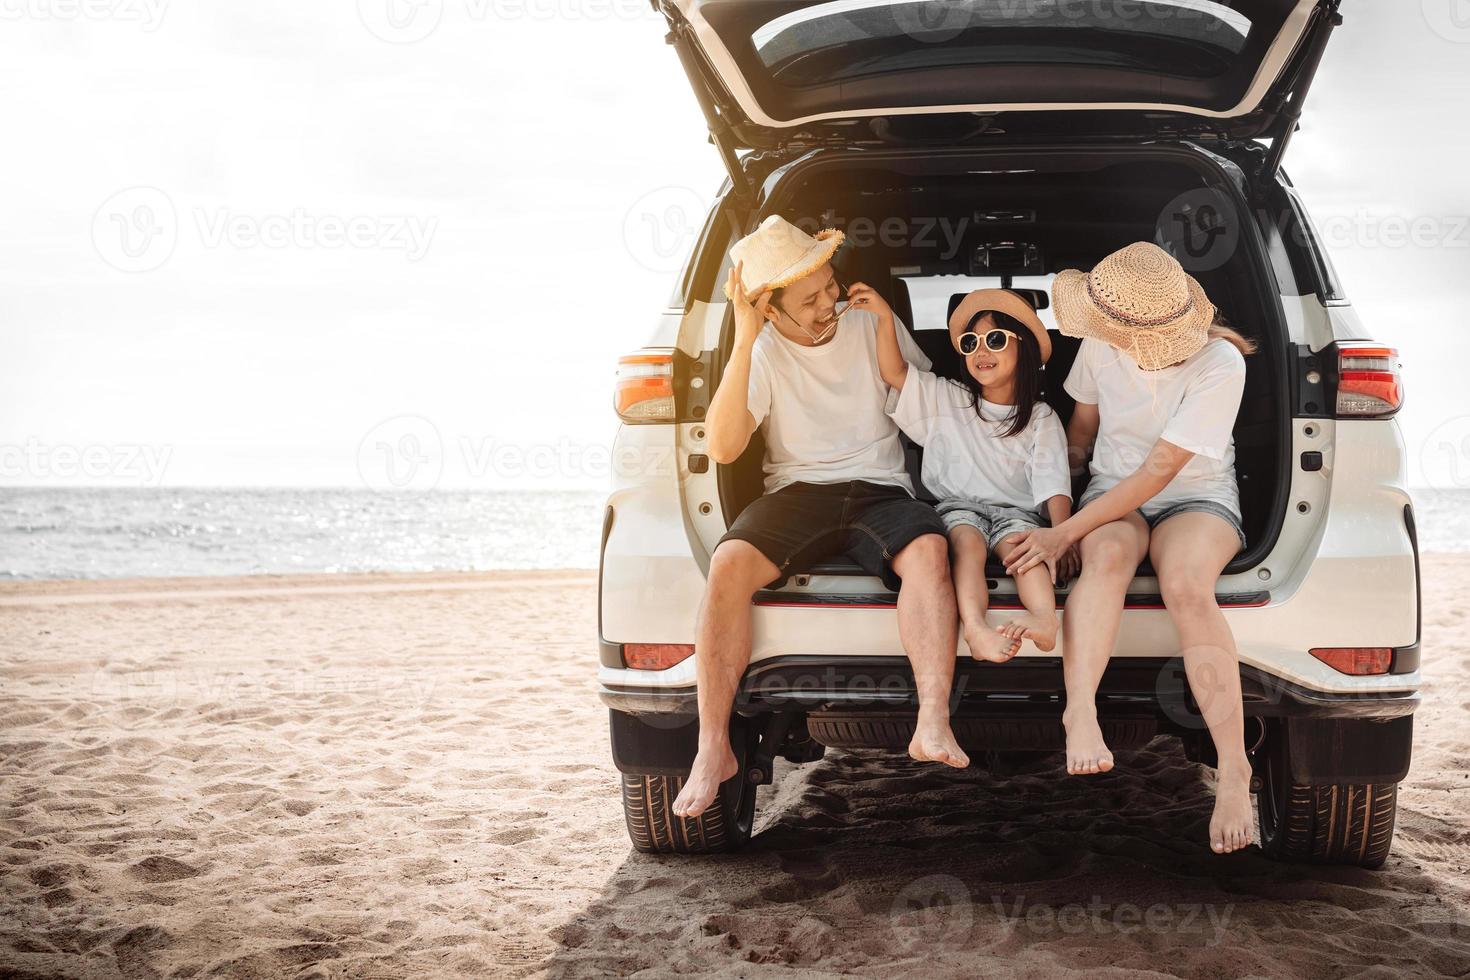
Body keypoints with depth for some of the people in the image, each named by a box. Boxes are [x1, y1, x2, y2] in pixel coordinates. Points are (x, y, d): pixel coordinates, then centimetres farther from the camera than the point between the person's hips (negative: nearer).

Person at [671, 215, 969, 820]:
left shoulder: (872, 325, 8)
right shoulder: (764, 353, 2)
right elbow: (722, 448, -15)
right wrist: (743, 341, -18)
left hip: (880, 492, 1)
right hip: (797, 494, -1)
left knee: (927, 547, -35)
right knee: (729, 563, -31)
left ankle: (933, 725, -46)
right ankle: (713, 748, -27)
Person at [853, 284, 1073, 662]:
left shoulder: (1040, 419, 11)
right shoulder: (947, 400, 17)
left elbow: (1054, 482, -1)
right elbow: (895, 372, 8)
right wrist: (884, 317, -6)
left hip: (1015, 512, 0)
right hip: (959, 507, 0)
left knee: (1020, 545, -33)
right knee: (966, 540, -33)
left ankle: (1047, 619, -59)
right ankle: (975, 628, -58)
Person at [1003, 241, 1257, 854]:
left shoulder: (1219, 364, -20)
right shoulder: (1100, 348, -6)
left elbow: (1158, 471, -22)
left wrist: (1065, 534, -25)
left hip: (1197, 496, -3)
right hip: (1114, 492, 3)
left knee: (1185, 585, -36)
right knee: (1108, 556, -35)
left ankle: (1234, 768, -39)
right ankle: (1080, 713, -51)